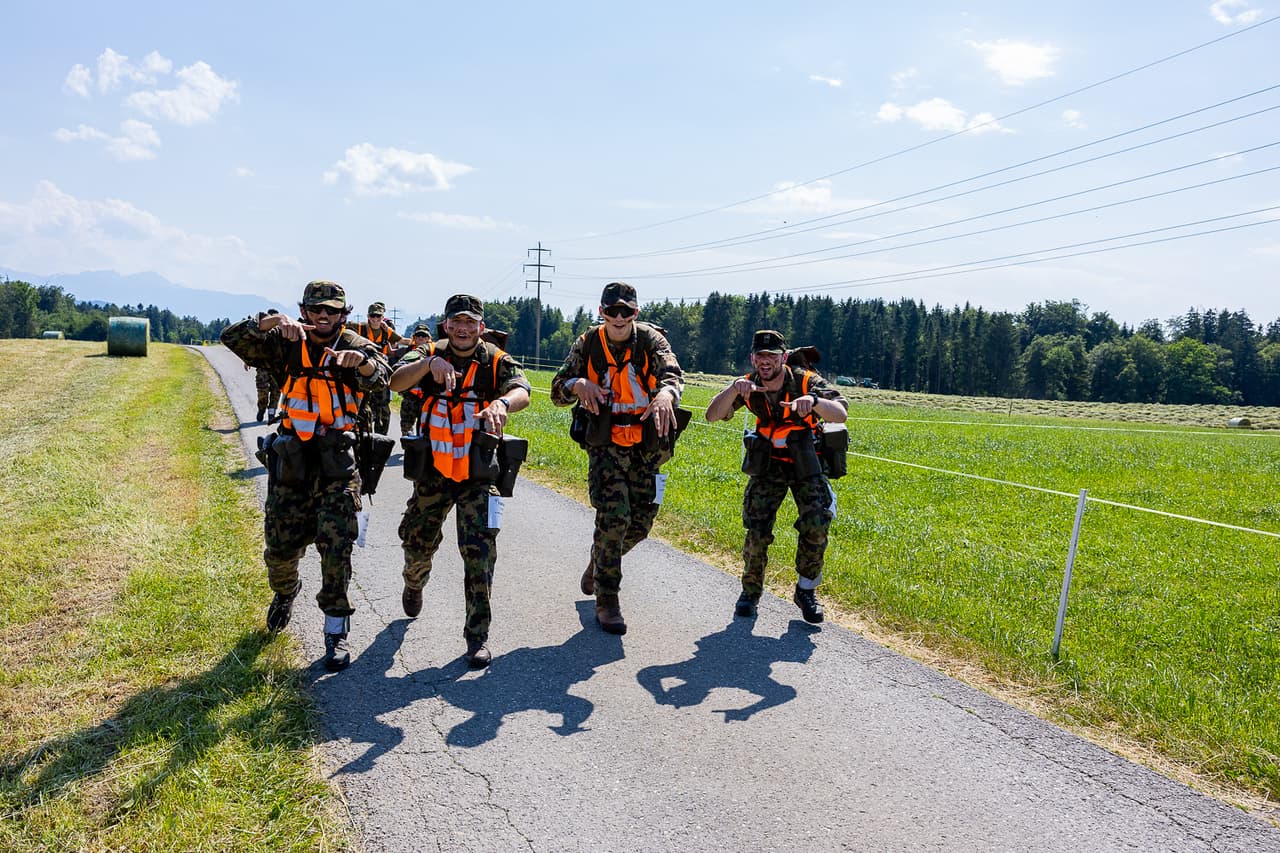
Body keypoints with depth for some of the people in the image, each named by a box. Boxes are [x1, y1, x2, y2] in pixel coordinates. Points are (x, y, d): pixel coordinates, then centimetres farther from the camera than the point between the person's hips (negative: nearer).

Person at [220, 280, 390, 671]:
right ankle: (285, 592, 45)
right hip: (291, 462, 2)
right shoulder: (287, 346, 3)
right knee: (281, 547, 11)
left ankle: (336, 631, 6)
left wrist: (360, 360, -43)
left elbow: (381, 379, -21)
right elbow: (232, 338, -8)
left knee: (336, 547, -7)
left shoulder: (354, 346, -1)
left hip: (337, 463, -2)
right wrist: (275, 320, -23)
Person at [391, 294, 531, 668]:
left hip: (479, 473, -2)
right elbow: (396, 381, -18)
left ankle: (477, 634, 2)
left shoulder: (497, 361, -6)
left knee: (479, 549, -11)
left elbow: (522, 392, -25)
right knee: (418, 543, 16)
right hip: (434, 471, 2)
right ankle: (414, 584, 52)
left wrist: (502, 402, -48)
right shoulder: (430, 354, -1)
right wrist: (429, 363, -36)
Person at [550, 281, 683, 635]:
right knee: (614, 517, -15)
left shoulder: (651, 339, -4)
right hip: (606, 443, -1)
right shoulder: (587, 344, -1)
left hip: (646, 443, 2)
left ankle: (599, 561, 37)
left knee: (641, 523, 6)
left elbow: (672, 372, -23)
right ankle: (606, 601, 1)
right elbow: (558, 391, -2)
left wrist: (665, 393, -47)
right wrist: (578, 384, -26)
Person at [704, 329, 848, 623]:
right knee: (757, 531, -9)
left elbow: (841, 414, -32)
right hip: (767, 464, 2)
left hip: (806, 463, -1)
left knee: (816, 524, -18)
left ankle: (806, 591, 5)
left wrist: (813, 401, -52)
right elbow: (712, 416, -21)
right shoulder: (748, 386, -11)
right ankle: (750, 591, 16)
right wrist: (734, 388, -38)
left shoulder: (805, 381, -19)